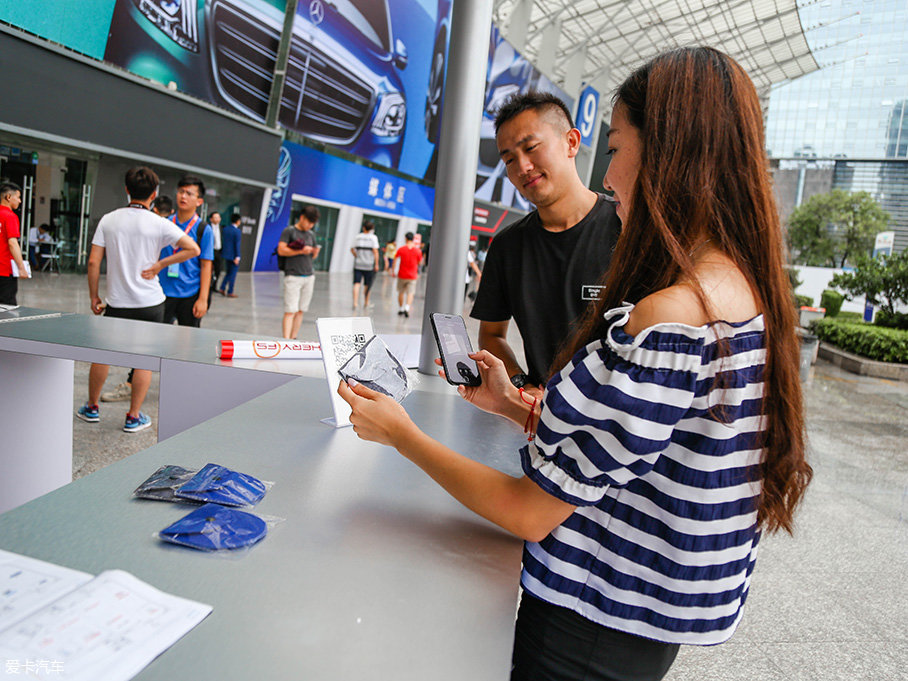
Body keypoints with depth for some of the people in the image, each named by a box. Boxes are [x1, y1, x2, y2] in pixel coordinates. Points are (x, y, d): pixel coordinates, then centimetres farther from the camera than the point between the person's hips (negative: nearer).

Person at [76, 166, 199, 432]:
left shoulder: (108, 220, -1)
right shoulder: (158, 224, -8)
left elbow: (93, 262, -2)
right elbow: (193, 249, -12)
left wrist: (94, 297, 7)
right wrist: (161, 264, -6)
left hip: (117, 302, 3)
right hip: (150, 303, -2)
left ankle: (92, 408, 32)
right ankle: (134, 417, 13)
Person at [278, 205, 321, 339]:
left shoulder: (310, 235, 17)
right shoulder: (289, 231, -1)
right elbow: (281, 250, -11)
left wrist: (315, 252, 0)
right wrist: (301, 251, -17)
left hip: (309, 276, 6)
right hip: (293, 276, -6)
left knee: (300, 311, 6)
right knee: (290, 311, -11)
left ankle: (293, 339, 12)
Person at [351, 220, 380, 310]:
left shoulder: (358, 237, 5)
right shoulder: (373, 237, -5)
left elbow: (352, 249, 10)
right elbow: (375, 251, -12)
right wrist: (376, 264, -8)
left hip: (358, 264, 2)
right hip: (369, 265, -2)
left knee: (356, 284, -1)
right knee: (367, 285, 12)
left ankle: (355, 303, -12)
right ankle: (366, 303, 22)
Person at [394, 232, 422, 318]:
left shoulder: (401, 249, -6)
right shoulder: (418, 251, -6)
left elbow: (395, 260, -4)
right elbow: (419, 263, 3)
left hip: (402, 275, 1)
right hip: (412, 276, -1)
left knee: (401, 292, 16)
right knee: (410, 293, -1)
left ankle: (401, 309, 22)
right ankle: (407, 308, -20)